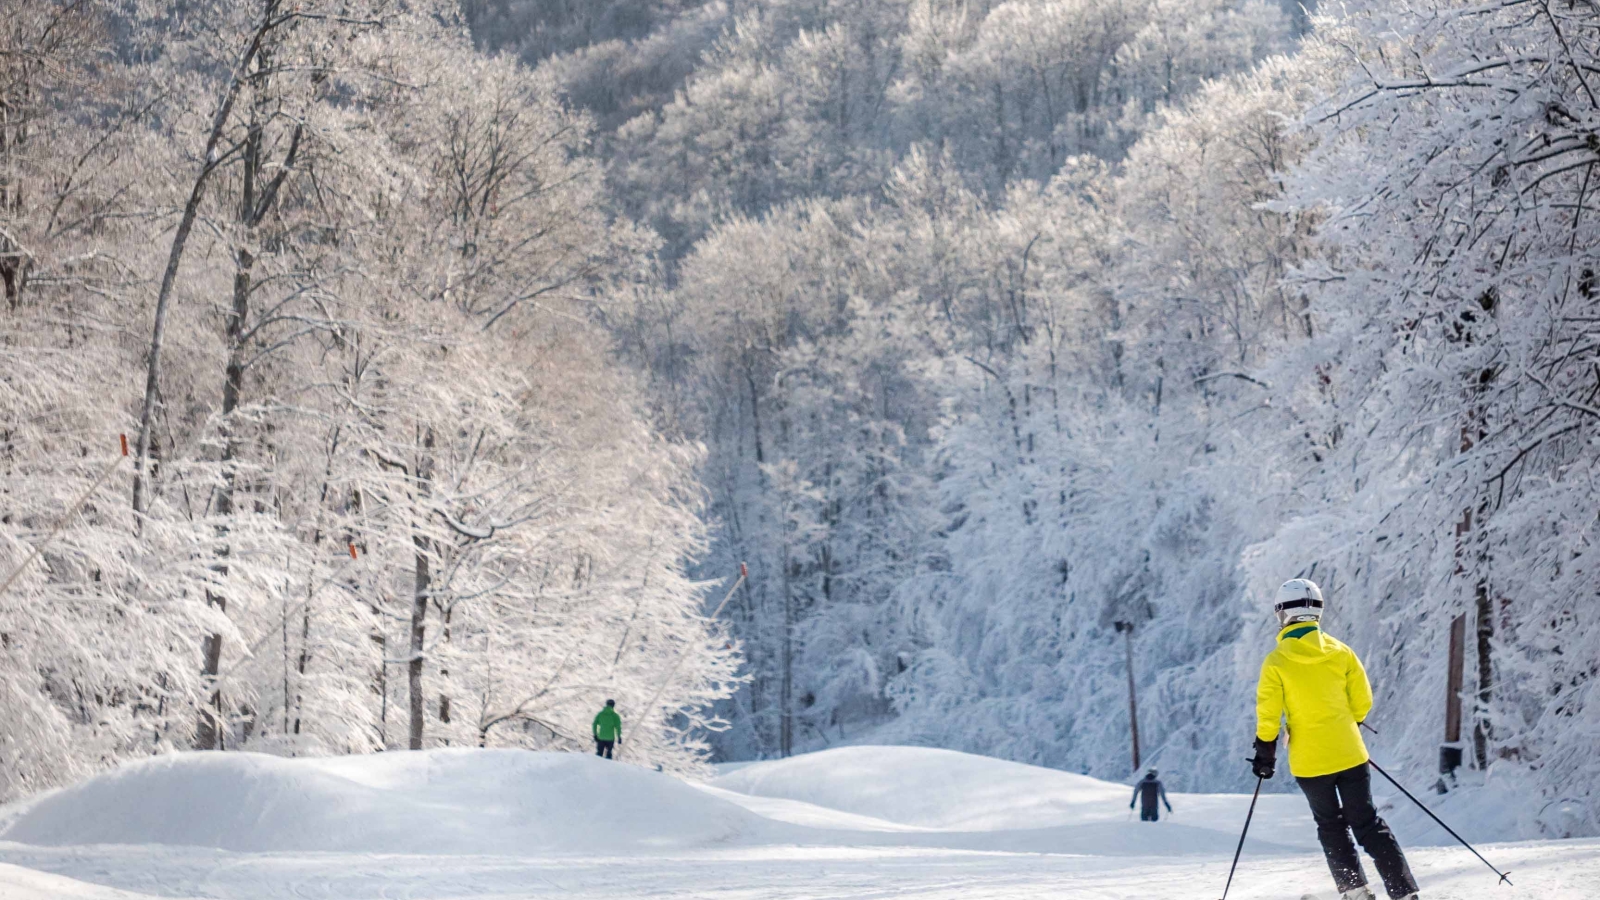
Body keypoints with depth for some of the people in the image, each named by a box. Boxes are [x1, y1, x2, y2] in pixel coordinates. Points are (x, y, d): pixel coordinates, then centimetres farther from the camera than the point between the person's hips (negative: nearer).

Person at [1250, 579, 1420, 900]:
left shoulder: (1276, 662, -8)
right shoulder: (1340, 652, 0)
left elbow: (1268, 713, -9)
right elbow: (1362, 699, 5)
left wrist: (1265, 752, 3)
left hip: (1309, 760, -2)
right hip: (1349, 752, 2)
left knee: (1331, 826, 15)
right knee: (1367, 823, 8)